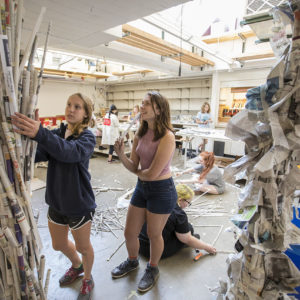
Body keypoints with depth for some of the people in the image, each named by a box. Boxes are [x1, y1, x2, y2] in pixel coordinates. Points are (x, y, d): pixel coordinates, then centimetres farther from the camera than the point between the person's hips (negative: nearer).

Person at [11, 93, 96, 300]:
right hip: (57, 201, 6)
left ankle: (88, 279, 46)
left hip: (79, 204, -6)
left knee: (83, 246, 16)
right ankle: (77, 266, 57)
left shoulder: (87, 136, -16)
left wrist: (40, 134, -52)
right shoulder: (58, 133, 1)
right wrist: (27, 135, -35)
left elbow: (72, 152, -38)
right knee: (59, 244, 25)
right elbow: (37, 154, -15)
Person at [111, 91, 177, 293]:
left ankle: (153, 270, 48)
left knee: (154, 235, 16)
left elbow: (152, 173, -24)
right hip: (142, 187, 7)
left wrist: (138, 172, -4)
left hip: (162, 190, -6)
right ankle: (132, 261, 52)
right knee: (130, 233, 18)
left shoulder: (167, 136, -23)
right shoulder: (141, 134, 0)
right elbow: (133, 166, -1)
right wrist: (121, 154, -19)